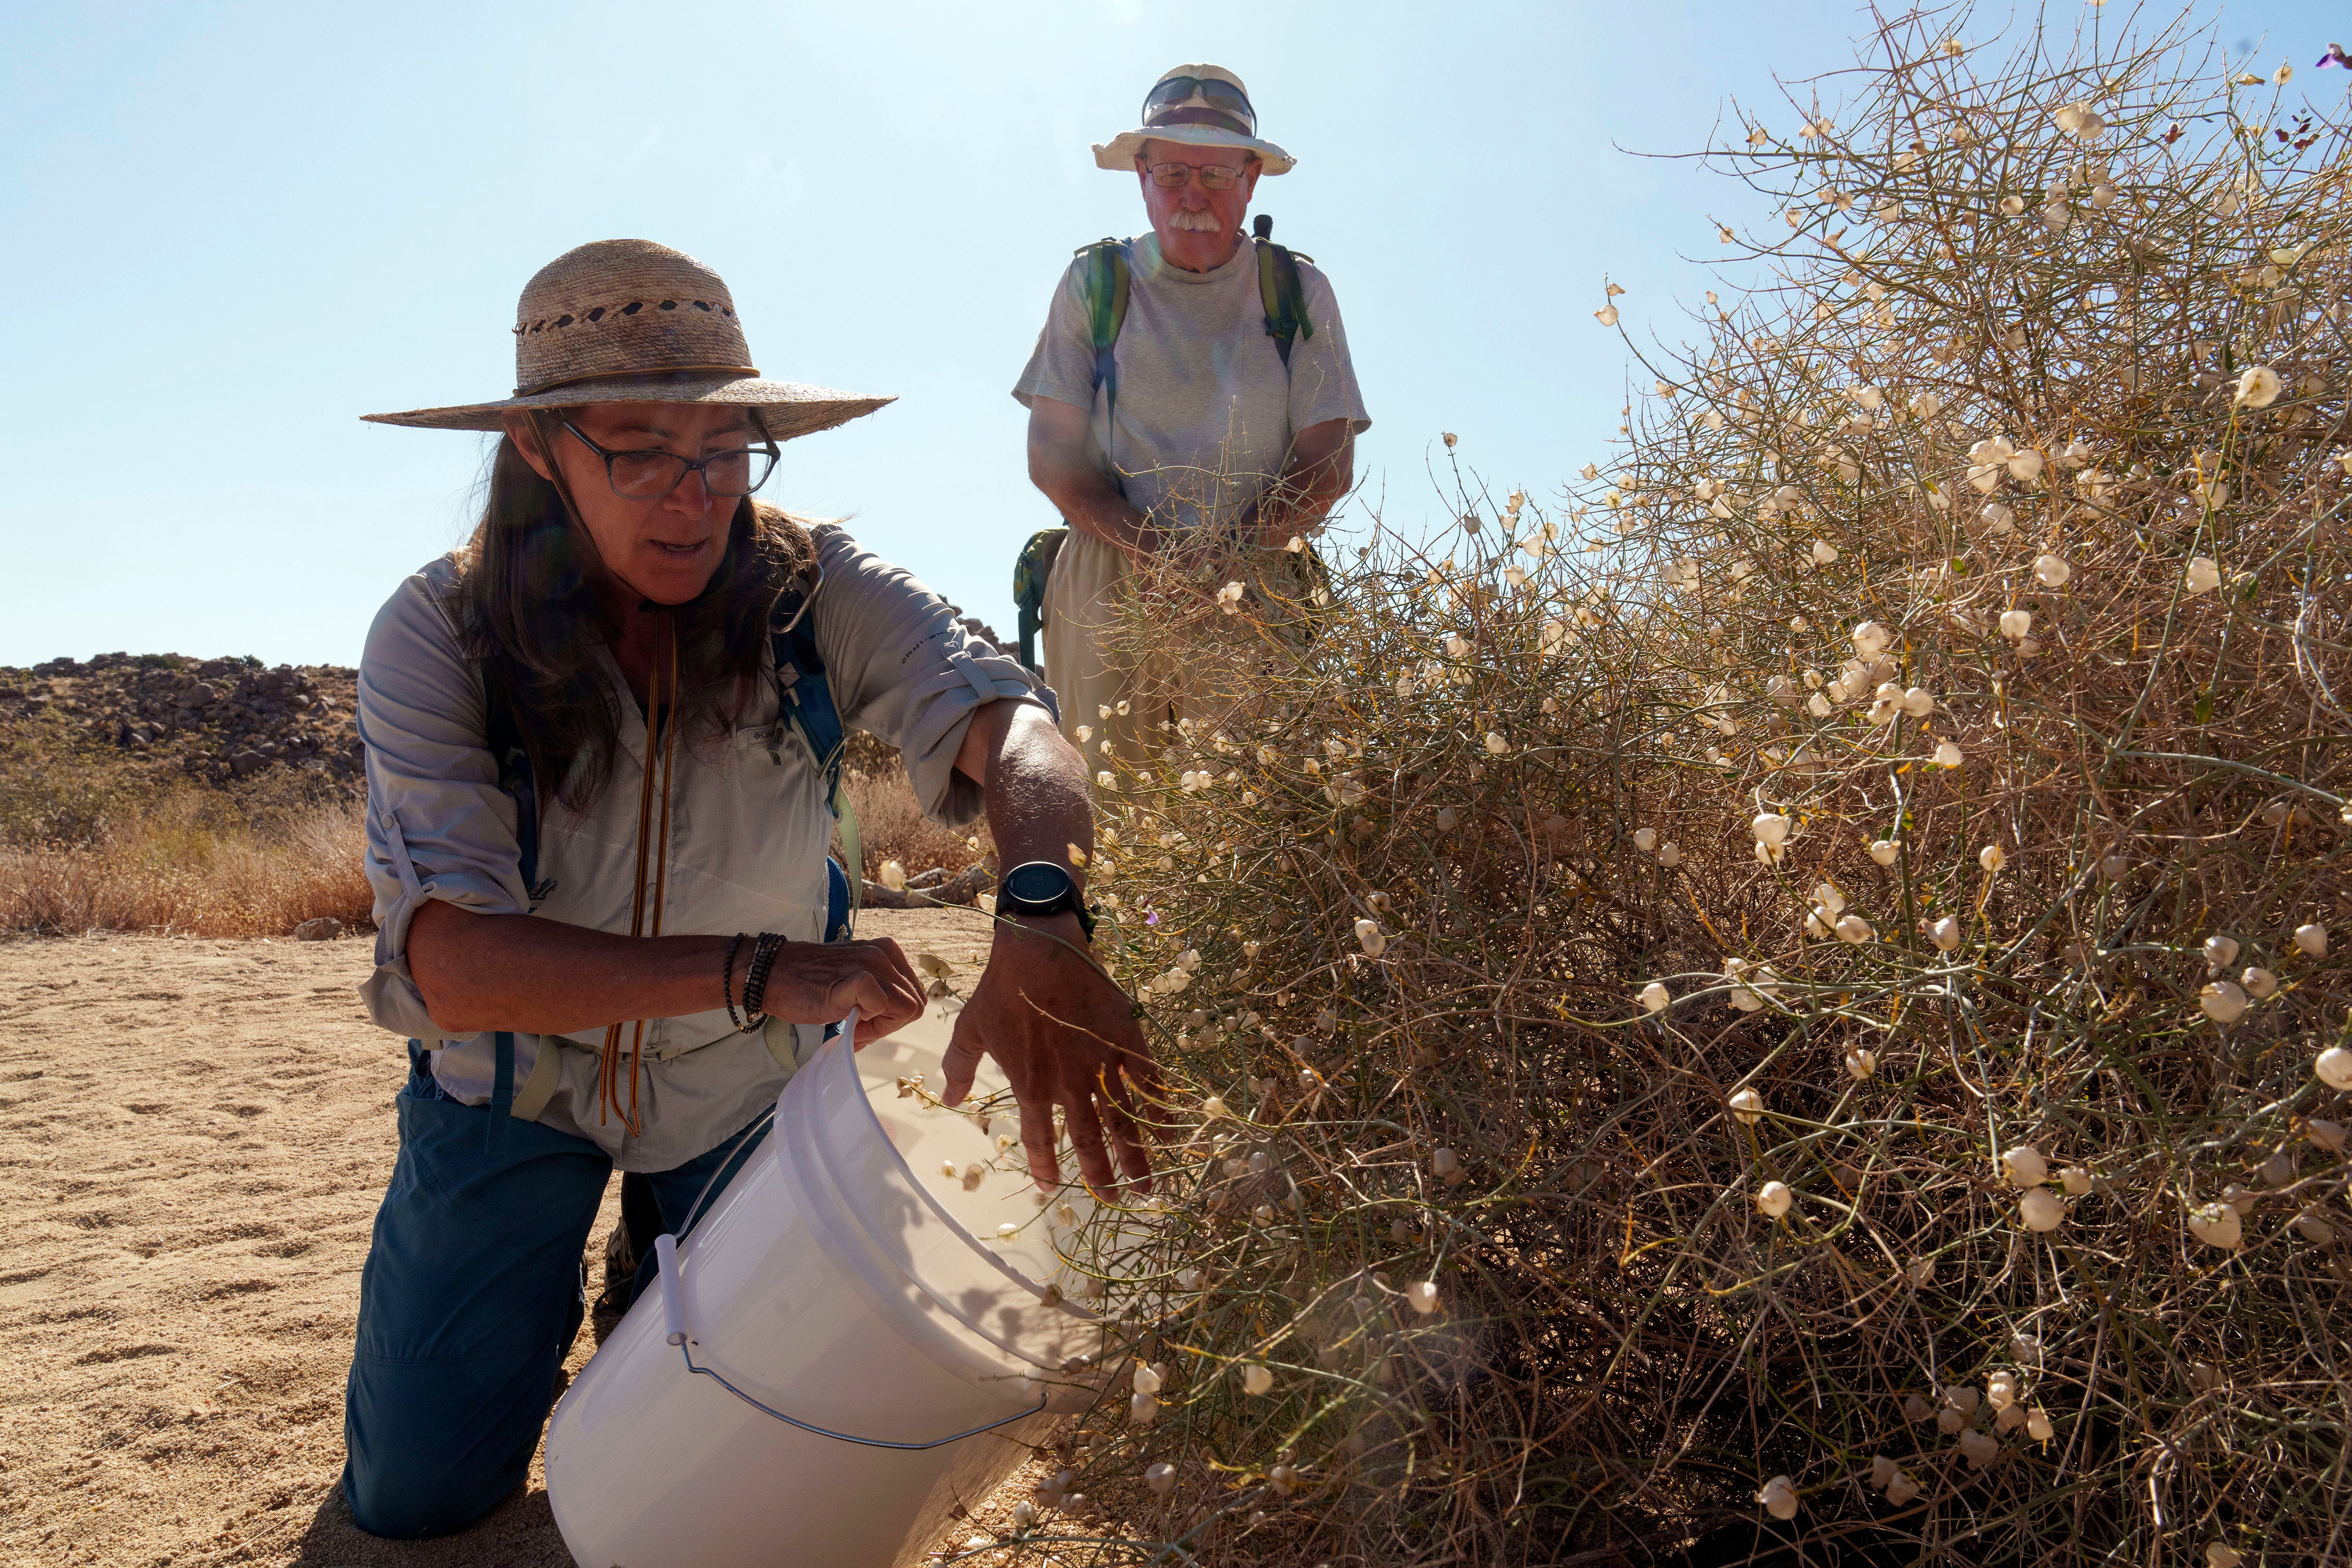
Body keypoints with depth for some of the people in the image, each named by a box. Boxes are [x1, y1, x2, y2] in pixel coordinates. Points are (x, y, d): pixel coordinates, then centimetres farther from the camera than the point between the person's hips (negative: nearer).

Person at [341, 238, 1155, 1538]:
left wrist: (1042, 919, -60)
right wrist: (754, 969, -45)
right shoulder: (437, 637, -24)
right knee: (416, 1491, 4)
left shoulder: (812, 590, -21)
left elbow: (1007, 725, -38)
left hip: (752, 1082, 1)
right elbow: (450, 963, -33)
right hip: (519, 1081, 0)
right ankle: (557, 1264, 32)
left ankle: (679, 1260, 38)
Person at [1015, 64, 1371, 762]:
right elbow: (1052, 457, 4)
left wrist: (1229, 554, -13)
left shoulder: (1298, 292, 11)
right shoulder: (1094, 283, 10)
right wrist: (1154, 554, -12)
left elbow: (1329, 465, 4)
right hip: (1110, 581, 0)